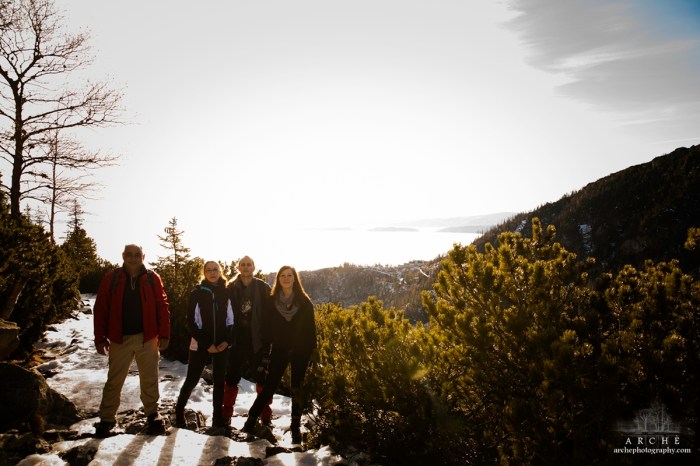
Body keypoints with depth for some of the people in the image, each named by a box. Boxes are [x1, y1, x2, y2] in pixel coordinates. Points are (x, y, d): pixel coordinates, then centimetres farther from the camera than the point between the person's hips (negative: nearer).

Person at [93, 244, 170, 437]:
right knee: (114, 381, 9)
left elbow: (163, 307, 0)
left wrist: (164, 334, -4)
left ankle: (152, 414, 26)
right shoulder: (111, 279, -1)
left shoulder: (152, 279, 0)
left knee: (150, 379, 10)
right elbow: (101, 309, -1)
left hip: (147, 338, 0)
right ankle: (107, 419, 22)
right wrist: (100, 338, -4)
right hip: (120, 339, 0)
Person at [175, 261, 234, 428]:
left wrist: (226, 341, -8)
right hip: (200, 345, -2)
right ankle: (179, 410, 27)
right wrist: (206, 344, -11)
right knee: (192, 380, 4)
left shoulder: (226, 293, 3)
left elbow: (231, 320, 6)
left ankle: (217, 418, 15)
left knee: (219, 381, 6)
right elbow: (191, 322, -6)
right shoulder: (197, 292, -4)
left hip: (222, 345, 2)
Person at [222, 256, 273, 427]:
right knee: (232, 379, 8)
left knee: (262, 379, 6)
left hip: (258, 340, -1)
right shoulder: (231, 288, 4)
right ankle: (226, 415, 21)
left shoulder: (263, 288, 0)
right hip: (237, 340, 1)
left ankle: (266, 416, 19)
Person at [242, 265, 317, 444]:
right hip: (279, 350, 0)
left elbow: (310, 328, 0)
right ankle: (252, 419, 13)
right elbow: (267, 328, 3)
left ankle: (296, 427, 18)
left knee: (297, 390, 7)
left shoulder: (304, 302, -1)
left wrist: (312, 351, -3)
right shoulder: (272, 301, 1)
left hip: (300, 351, 0)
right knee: (269, 387, -1)